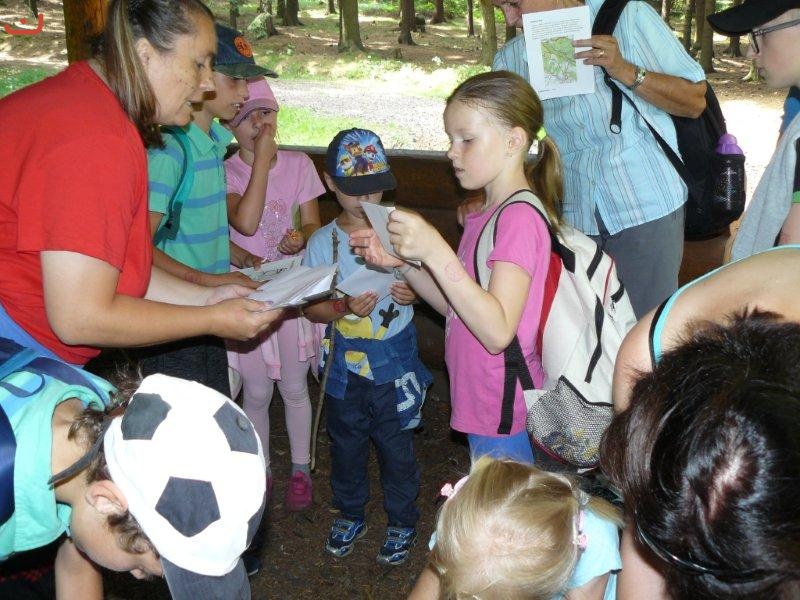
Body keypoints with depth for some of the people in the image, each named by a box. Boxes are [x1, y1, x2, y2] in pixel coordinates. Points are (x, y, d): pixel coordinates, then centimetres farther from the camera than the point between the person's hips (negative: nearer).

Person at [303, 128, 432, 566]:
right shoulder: (323, 242, -3)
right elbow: (311, 307, -2)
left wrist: (413, 292, -19)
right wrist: (344, 308, -21)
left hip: (395, 362, -1)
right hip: (345, 362, 2)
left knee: (396, 446, 8)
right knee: (346, 443, 17)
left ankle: (402, 522, 30)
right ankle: (349, 513, 40)